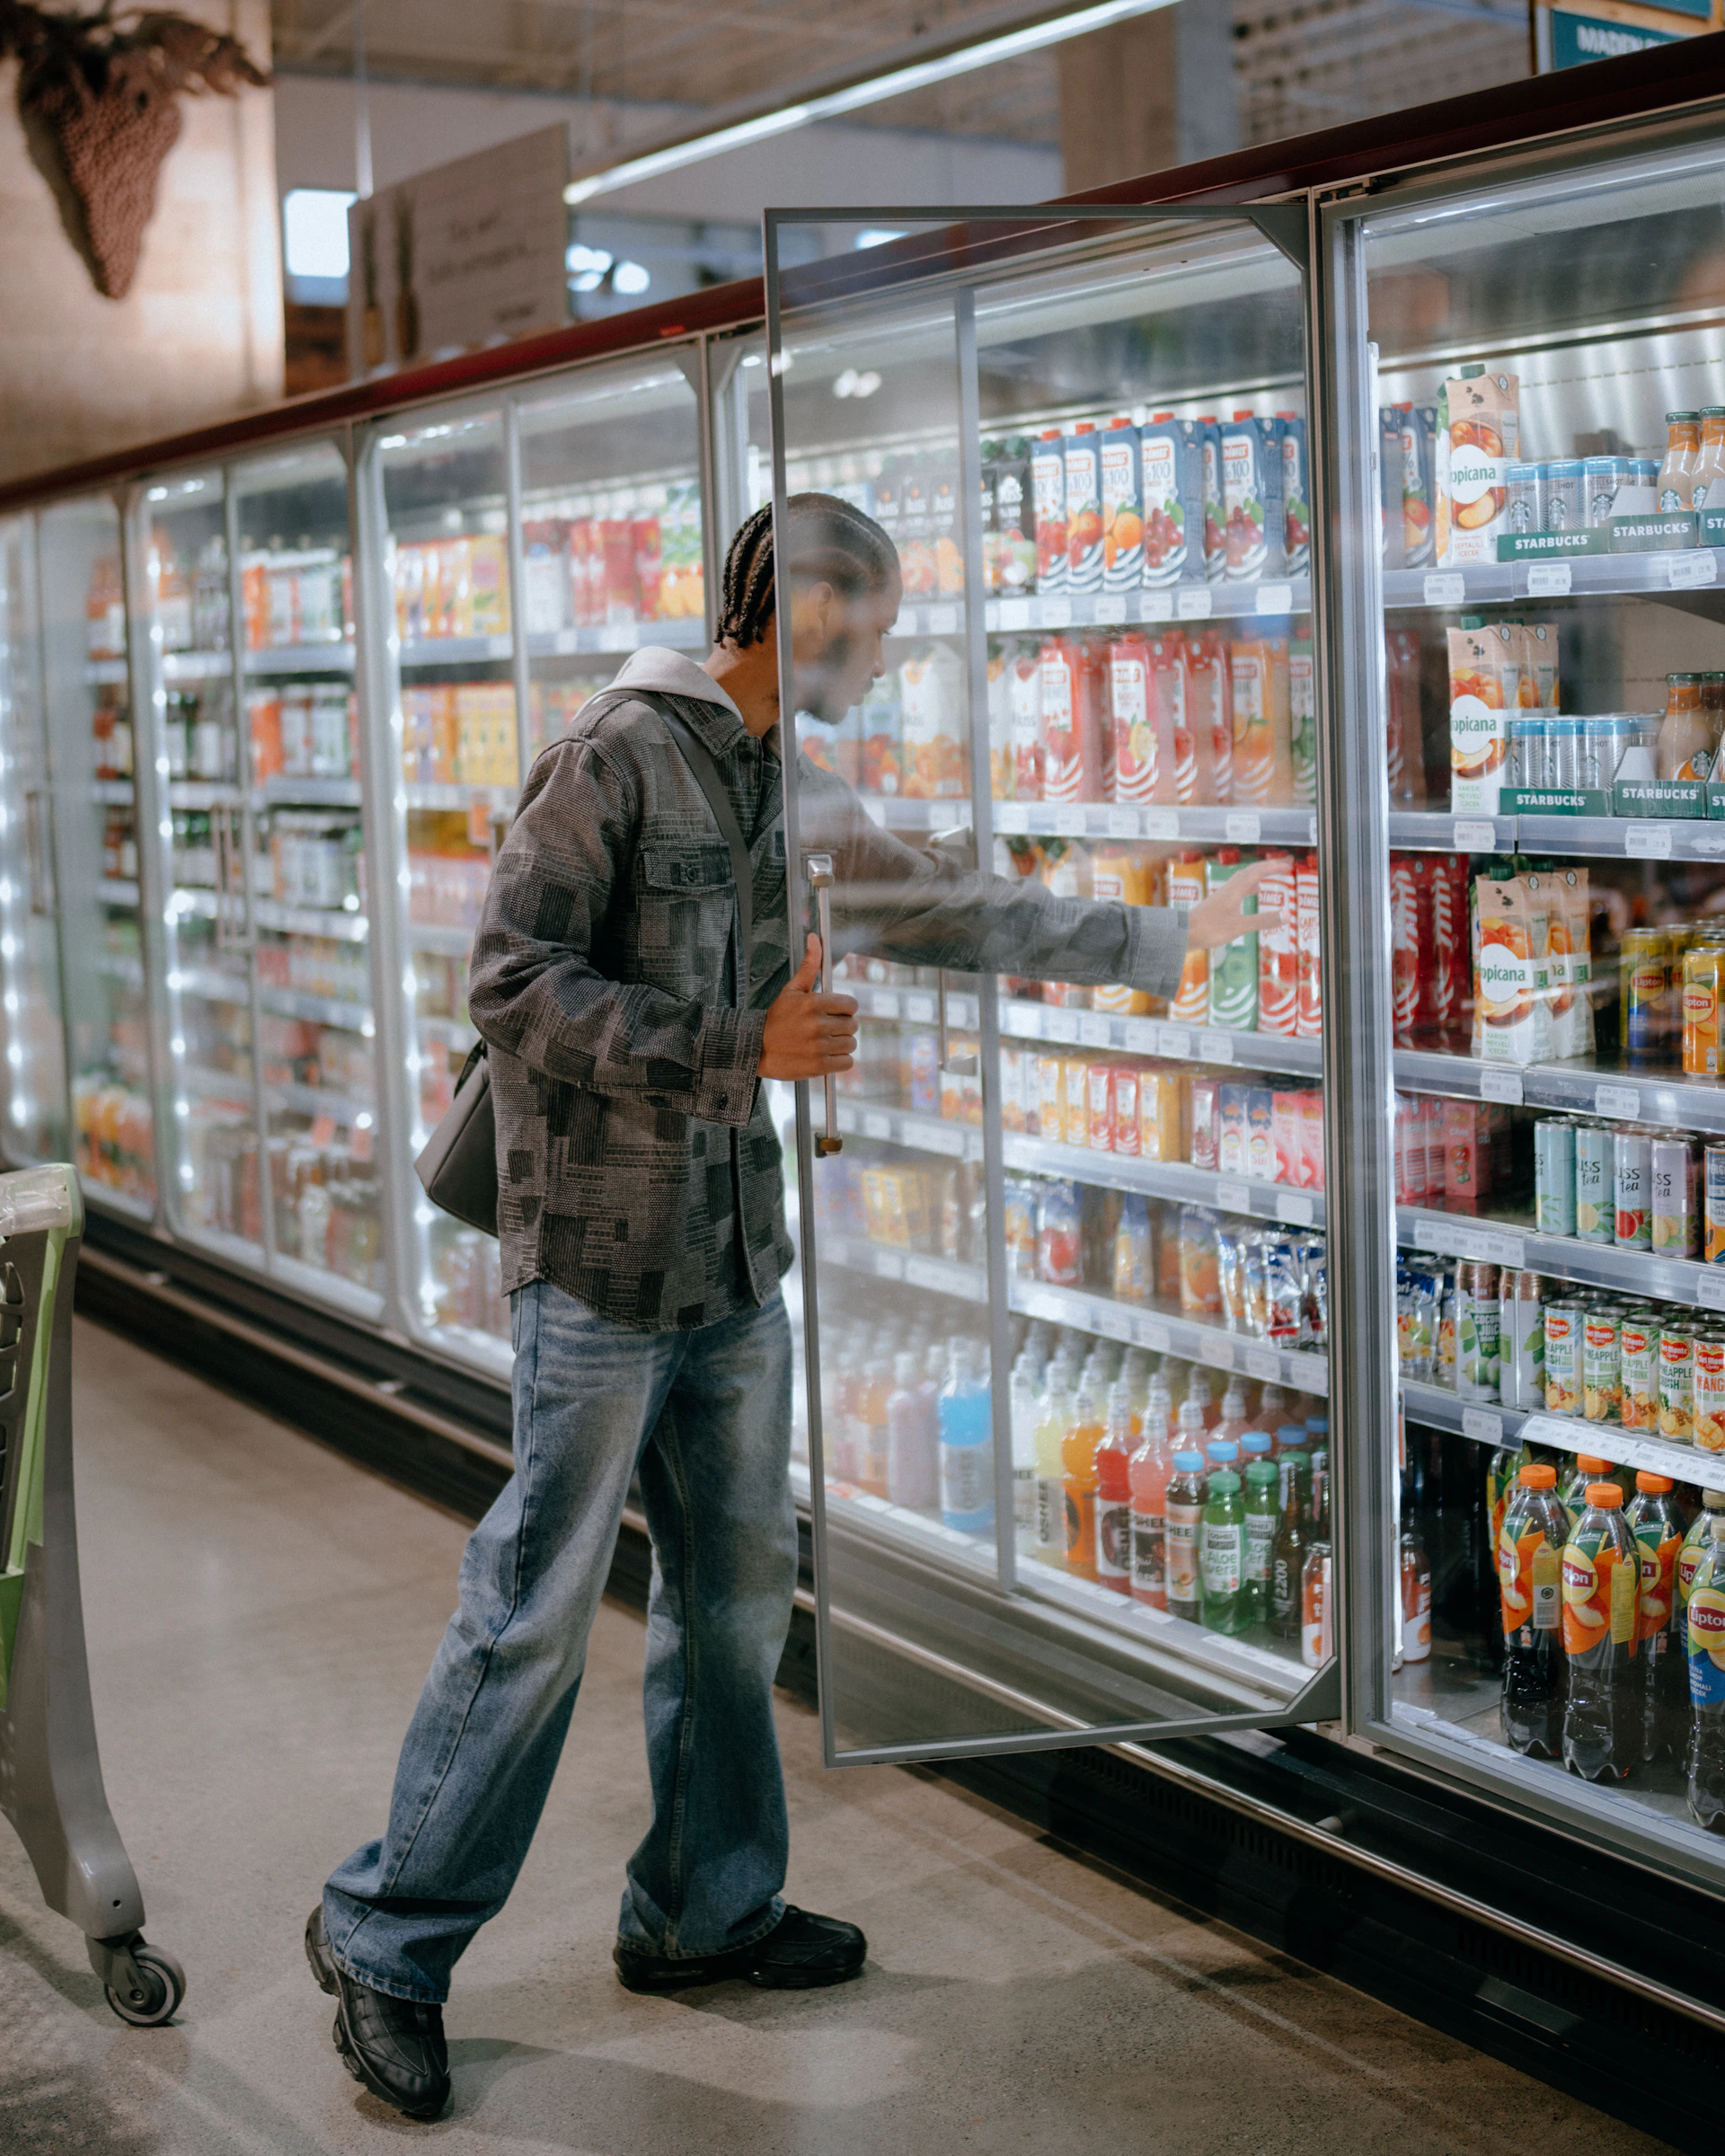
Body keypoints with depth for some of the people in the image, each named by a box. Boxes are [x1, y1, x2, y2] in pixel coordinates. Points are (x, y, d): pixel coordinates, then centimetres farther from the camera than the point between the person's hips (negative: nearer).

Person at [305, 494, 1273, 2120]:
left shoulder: (795, 793, 13)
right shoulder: (616, 755, -11)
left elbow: (952, 909, 23)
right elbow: (516, 987, -17)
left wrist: (1157, 943, 26)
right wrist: (747, 1045, -21)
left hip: (735, 1265, 8)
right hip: (600, 1261, -8)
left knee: (736, 1589, 14)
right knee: (537, 1615, -3)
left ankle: (706, 1910, 30)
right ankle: (388, 1941, 12)